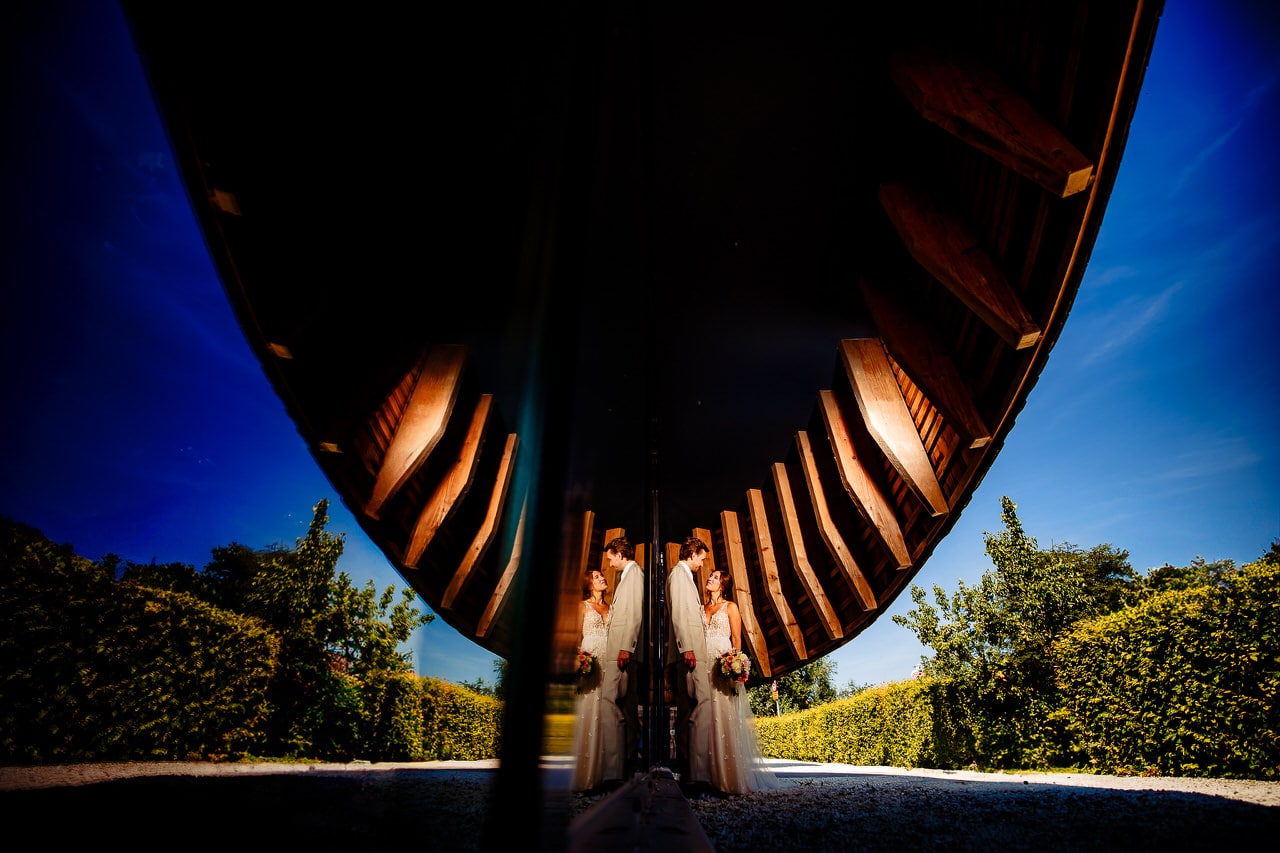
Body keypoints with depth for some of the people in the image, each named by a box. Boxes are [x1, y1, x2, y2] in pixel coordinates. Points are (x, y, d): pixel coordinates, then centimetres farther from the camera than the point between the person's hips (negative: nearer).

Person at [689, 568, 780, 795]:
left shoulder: (730, 607, 5)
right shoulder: (702, 608, 17)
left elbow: (737, 639, -1)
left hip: (724, 663, -4)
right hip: (703, 664, 4)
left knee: (725, 718, -6)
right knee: (704, 717, 1)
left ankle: (731, 776, 1)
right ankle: (707, 774, 6)